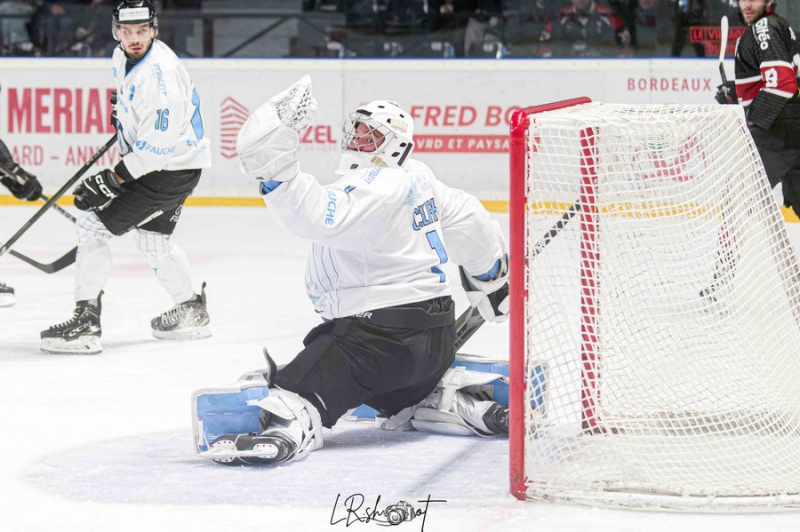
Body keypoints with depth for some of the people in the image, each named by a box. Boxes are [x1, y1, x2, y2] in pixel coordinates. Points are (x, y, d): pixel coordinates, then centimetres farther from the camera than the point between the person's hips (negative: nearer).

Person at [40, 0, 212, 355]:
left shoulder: (159, 74, -28)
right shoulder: (124, 58, 2)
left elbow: (158, 144, -29)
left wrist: (114, 179, -27)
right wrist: (123, 115, 21)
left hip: (171, 167, -10)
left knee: (93, 225, -12)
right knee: (152, 238, 26)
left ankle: (85, 324, -12)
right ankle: (191, 313, 42)